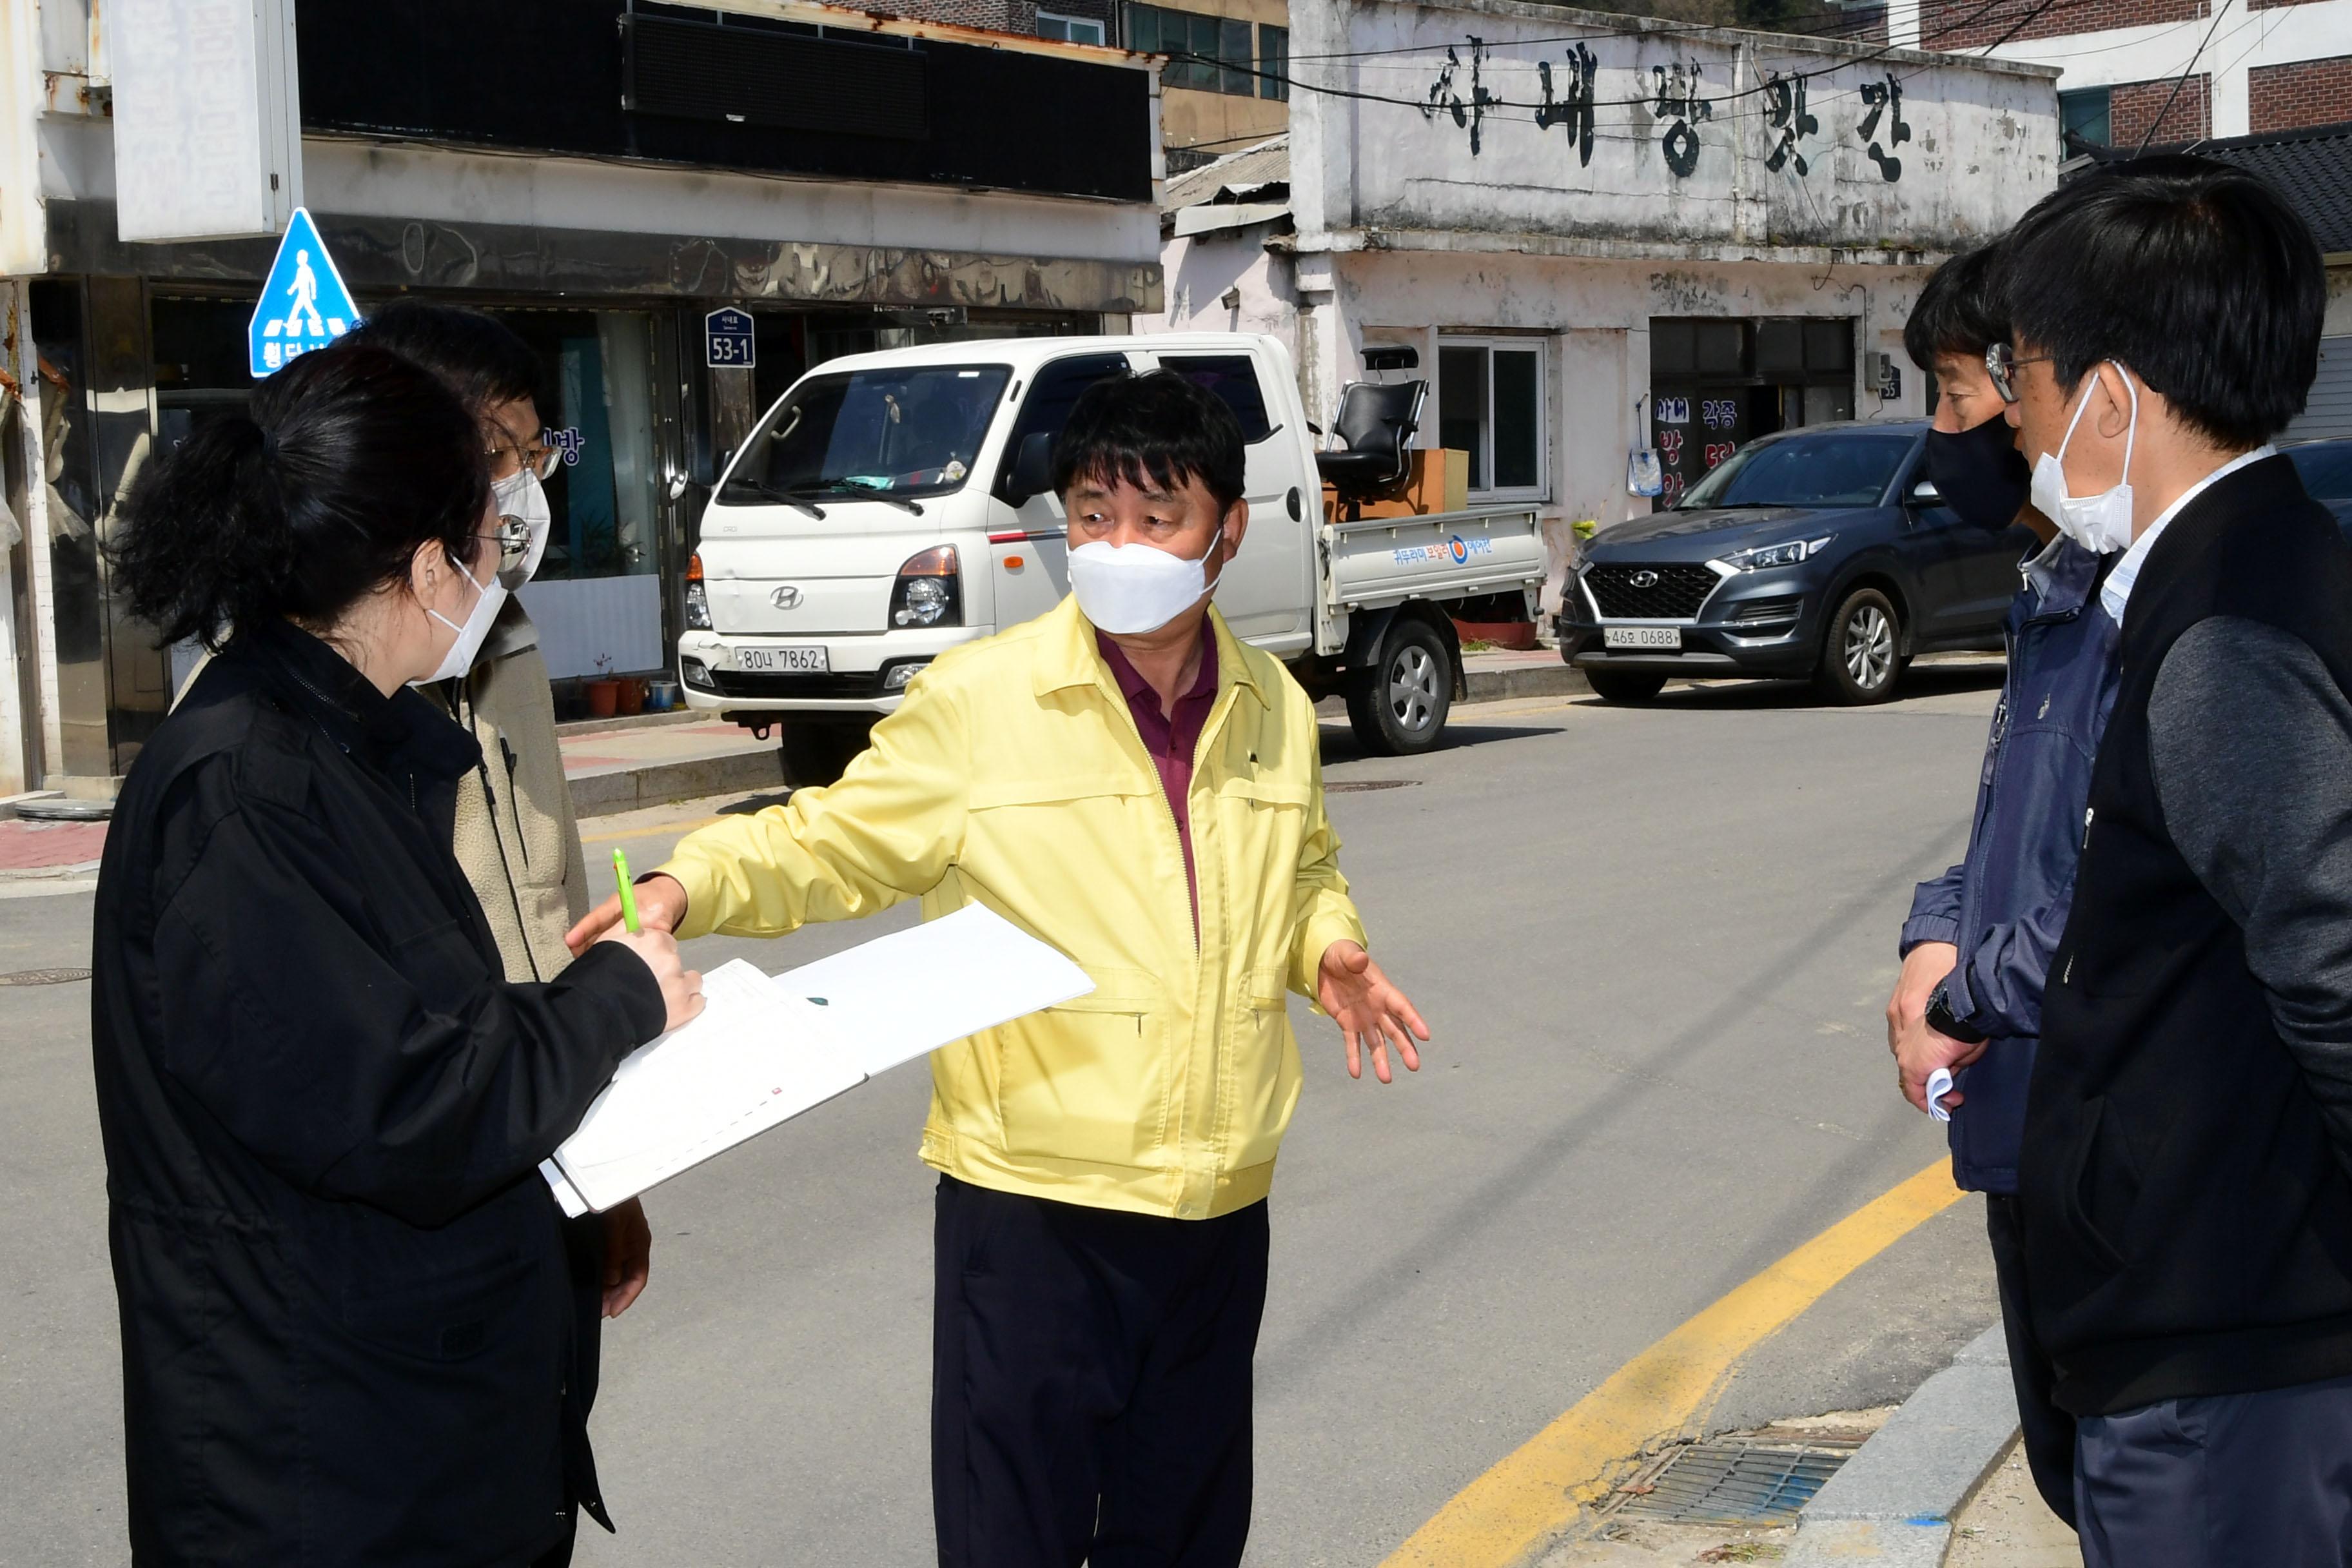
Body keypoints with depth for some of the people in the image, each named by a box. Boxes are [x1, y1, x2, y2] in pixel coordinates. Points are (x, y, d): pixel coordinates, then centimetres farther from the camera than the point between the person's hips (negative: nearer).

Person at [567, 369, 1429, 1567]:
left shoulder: (1274, 710, 7)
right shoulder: (979, 701, -9)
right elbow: (832, 842, -4)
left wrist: (1328, 946, 4)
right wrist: (690, 884, -21)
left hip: (1221, 1206, 5)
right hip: (1033, 1202, -5)